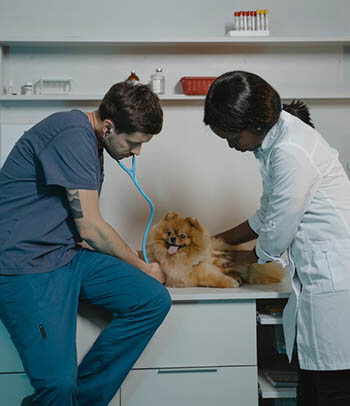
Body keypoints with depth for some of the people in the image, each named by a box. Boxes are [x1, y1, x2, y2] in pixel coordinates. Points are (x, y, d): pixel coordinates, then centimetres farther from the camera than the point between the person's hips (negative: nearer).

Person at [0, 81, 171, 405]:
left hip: (68, 253, 10)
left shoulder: (90, 141, 14)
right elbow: (90, 227, -16)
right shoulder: (73, 134, -17)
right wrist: (142, 267, -1)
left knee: (154, 300, -8)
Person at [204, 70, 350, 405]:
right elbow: (268, 215, 21)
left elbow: (278, 234, -13)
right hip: (321, 275, 10)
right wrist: (221, 239, 22)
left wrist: (245, 258, 7)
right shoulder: (274, 138, 11)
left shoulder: (290, 152, -20)